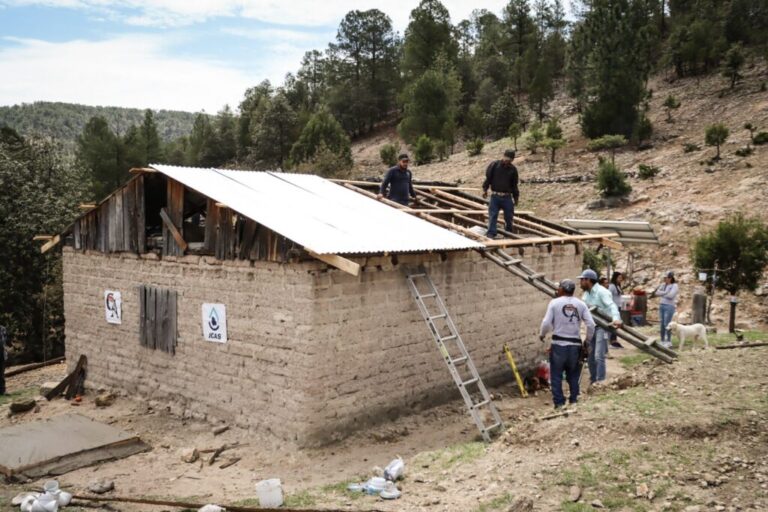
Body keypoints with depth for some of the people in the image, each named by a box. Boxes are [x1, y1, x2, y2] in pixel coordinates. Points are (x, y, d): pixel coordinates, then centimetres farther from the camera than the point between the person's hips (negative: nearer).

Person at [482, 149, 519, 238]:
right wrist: (485, 189, -6)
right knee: (492, 216, -6)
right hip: (495, 196, -2)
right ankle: (491, 234, -4)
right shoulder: (494, 165, -2)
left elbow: (514, 185, 15)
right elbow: (488, 177, 1)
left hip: (507, 197, 3)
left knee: (509, 217, 8)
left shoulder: (513, 169, 7)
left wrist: (516, 197, 15)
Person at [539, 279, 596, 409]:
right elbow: (591, 324, 0)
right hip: (575, 345, 3)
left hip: (559, 344, -3)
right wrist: (588, 340, 14)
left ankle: (559, 402, 4)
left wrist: (542, 334, 10)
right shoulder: (581, 304, 4)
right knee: (573, 375, 16)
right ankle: (574, 400, 18)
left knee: (556, 375, 5)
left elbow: (546, 323, -9)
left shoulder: (554, 302, -5)